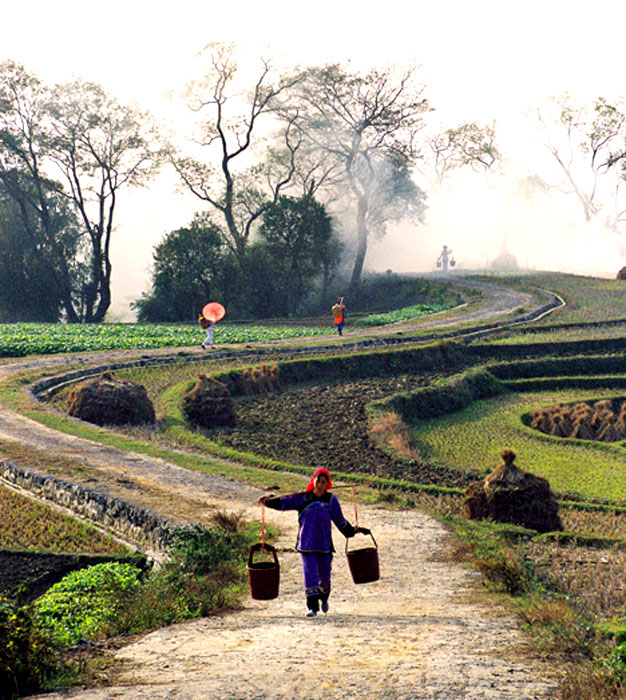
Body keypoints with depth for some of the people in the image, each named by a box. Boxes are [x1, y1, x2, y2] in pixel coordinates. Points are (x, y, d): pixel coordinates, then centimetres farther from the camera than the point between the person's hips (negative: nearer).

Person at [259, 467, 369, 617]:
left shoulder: (331, 500, 7)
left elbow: (340, 521, 16)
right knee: (310, 573, -10)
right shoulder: (302, 498, 2)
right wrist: (269, 499, -18)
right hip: (306, 543, -2)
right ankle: (312, 606, -9)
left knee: (325, 575, 10)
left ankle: (324, 598, 40)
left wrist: (352, 530, 14)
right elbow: (283, 503, -3)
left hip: (324, 543, 2)